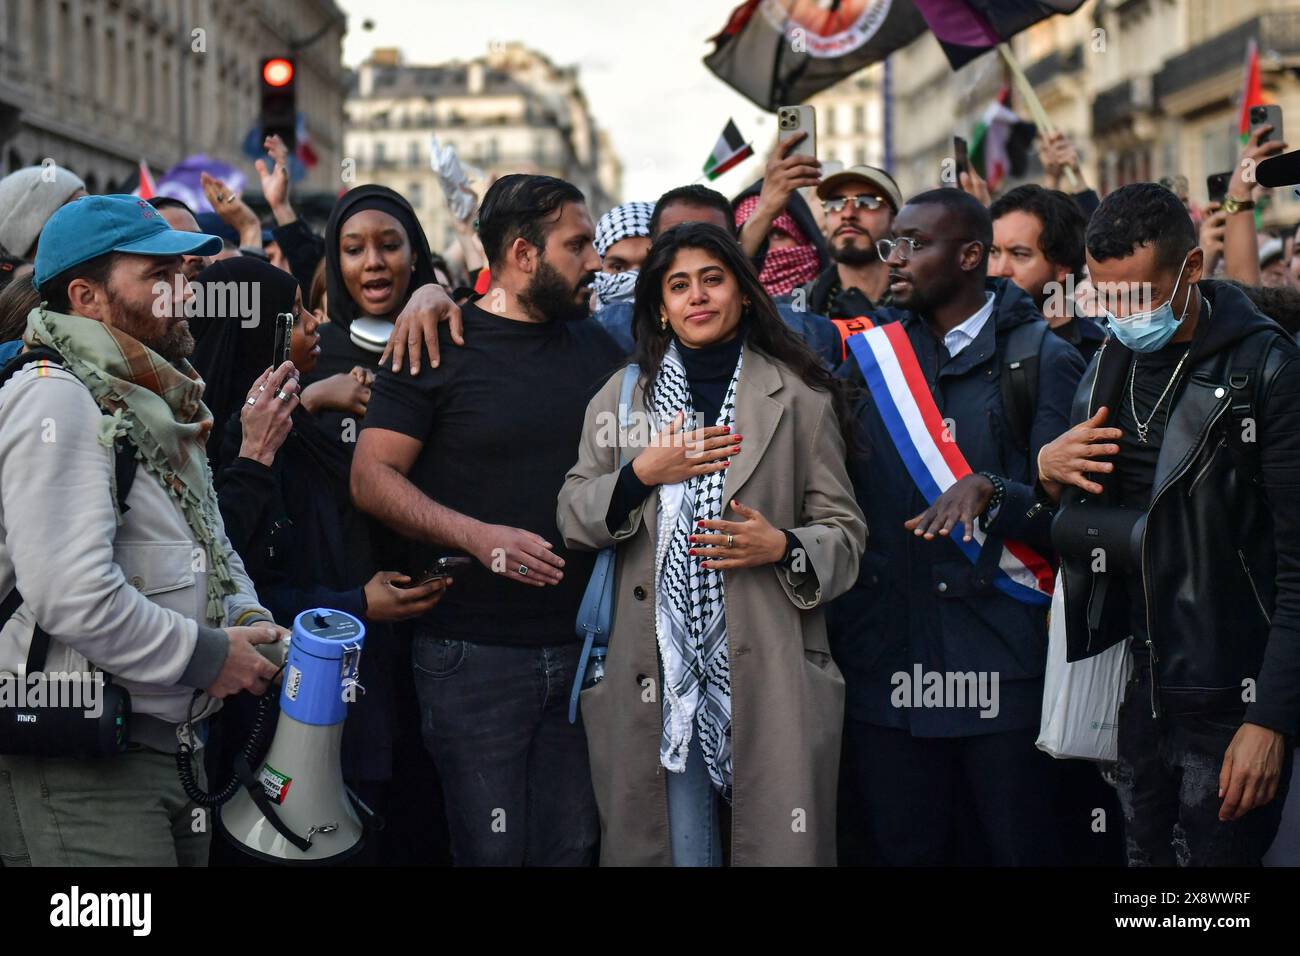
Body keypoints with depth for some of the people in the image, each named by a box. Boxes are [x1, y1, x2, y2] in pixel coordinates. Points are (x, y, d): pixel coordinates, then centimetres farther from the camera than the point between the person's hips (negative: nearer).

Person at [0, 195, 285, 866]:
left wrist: (249, 623, 4)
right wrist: (210, 656, -15)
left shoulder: (157, 402, 16)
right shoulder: (55, 400, -15)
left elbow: (213, 546, 25)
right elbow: (71, 596, -26)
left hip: (175, 748, 9)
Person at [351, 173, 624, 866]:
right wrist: (479, 536, -21)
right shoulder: (440, 347, -4)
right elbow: (372, 477, -9)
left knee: (573, 846, 8)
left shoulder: (597, 346, 12)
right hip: (472, 653, -5)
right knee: (492, 849, -1)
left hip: (581, 647, 5)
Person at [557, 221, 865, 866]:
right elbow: (572, 519, 9)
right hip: (660, 670, 1)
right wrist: (642, 474, -7)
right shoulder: (623, 395, 13)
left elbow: (844, 532, 6)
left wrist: (781, 547, -14)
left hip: (768, 675, -1)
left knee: (779, 845, -1)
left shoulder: (799, 397, 6)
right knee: (677, 846, 3)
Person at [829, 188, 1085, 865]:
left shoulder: (1043, 361, -2)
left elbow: (1069, 516, -8)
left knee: (1020, 847, 4)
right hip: (883, 656, 4)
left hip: (999, 661, -3)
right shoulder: (866, 355, 11)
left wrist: (991, 491, -23)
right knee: (902, 849, 10)